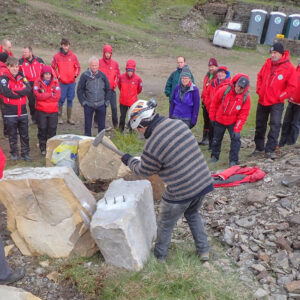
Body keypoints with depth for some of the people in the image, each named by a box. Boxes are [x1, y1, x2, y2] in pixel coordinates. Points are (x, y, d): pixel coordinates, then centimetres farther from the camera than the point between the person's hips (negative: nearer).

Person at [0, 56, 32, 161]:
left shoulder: (22, 77, 7)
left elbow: (28, 89, -9)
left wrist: (15, 92, -18)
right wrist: (21, 93, -13)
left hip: (22, 112, 3)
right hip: (10, 113, -3)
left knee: (24, 135, 8)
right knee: (12, 135, 9)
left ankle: (25, 153, 18)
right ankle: (14, 153, 24)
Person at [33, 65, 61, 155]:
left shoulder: (55, 82, 2)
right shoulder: (37, 82, -2)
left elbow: (57, 96, -10)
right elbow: (38, 95, -15)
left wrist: (44, 96, -12)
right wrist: (51, 94, -12)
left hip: (53, 111, 1)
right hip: (41, 111, -1)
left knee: (52, 129, 6)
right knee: (42, 129, 6)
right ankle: (43, 148, 18)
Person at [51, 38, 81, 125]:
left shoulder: (73, 56, 5)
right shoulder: (57, 56, -1)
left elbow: (78, 67, 13)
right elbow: (53, 68, 4)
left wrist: (76, 74, 1)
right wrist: (58, 76, -5)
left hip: (72, 82, 2)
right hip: (61, 82, -2)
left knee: (70, 100, 7)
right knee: (61, 100, 0)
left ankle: (69, 118, 16)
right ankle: (60, 117, 14)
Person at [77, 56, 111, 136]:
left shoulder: (102, 76, 2)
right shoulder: (85, 75, -4)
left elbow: (108, 89, 11)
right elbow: (79, 90, 1)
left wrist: (106, 101, 4)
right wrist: (83, 102, -5)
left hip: (101, 105, 2)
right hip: (88, 105, -1)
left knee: (102, 125, 7)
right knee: (88, 125, 6)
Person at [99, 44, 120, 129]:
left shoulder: (115, 63, 5)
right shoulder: (99, 62, 0)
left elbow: (117, 75, 12)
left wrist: (115, 83, -3)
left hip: (111, 89, 1)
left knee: (114, 107, -2)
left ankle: (115, 124, 7)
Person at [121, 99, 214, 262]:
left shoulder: (152, 145, -21)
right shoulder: (179, 124, -2)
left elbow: (144, 171, -3)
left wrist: (129, 160, 17)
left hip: (181, 193, -6)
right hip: (204, 182, 6)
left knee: (165, 225, 20)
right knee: (192, 214, 33)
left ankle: (159, 256, 40)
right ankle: (204, 250, 39)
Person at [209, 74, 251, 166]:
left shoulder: (246, 97, -17)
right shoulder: (224, 90, -18)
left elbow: (243, 115, -15)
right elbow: (214, 103, -4)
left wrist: (237, 129, -21)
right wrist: (212, 118, 1)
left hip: (233, 122, -1)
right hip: (219, 120, 1)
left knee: (236, 138, -13)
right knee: (217, 139, 14)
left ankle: (233, 160, -1)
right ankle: (214, 156, 36)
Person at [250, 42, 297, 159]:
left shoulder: (289, 67, -11)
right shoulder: (268, 63, 3)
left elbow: (292, 86, -9)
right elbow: (260, 77, 17)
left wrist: (280, 96, -11)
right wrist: (259, 90, 7)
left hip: (276, 103, -5)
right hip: (262, 101, 5)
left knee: (275, 125, -11)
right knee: (260, 125, 12)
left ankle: (270, 150, -4)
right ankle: (259, 148, 26)